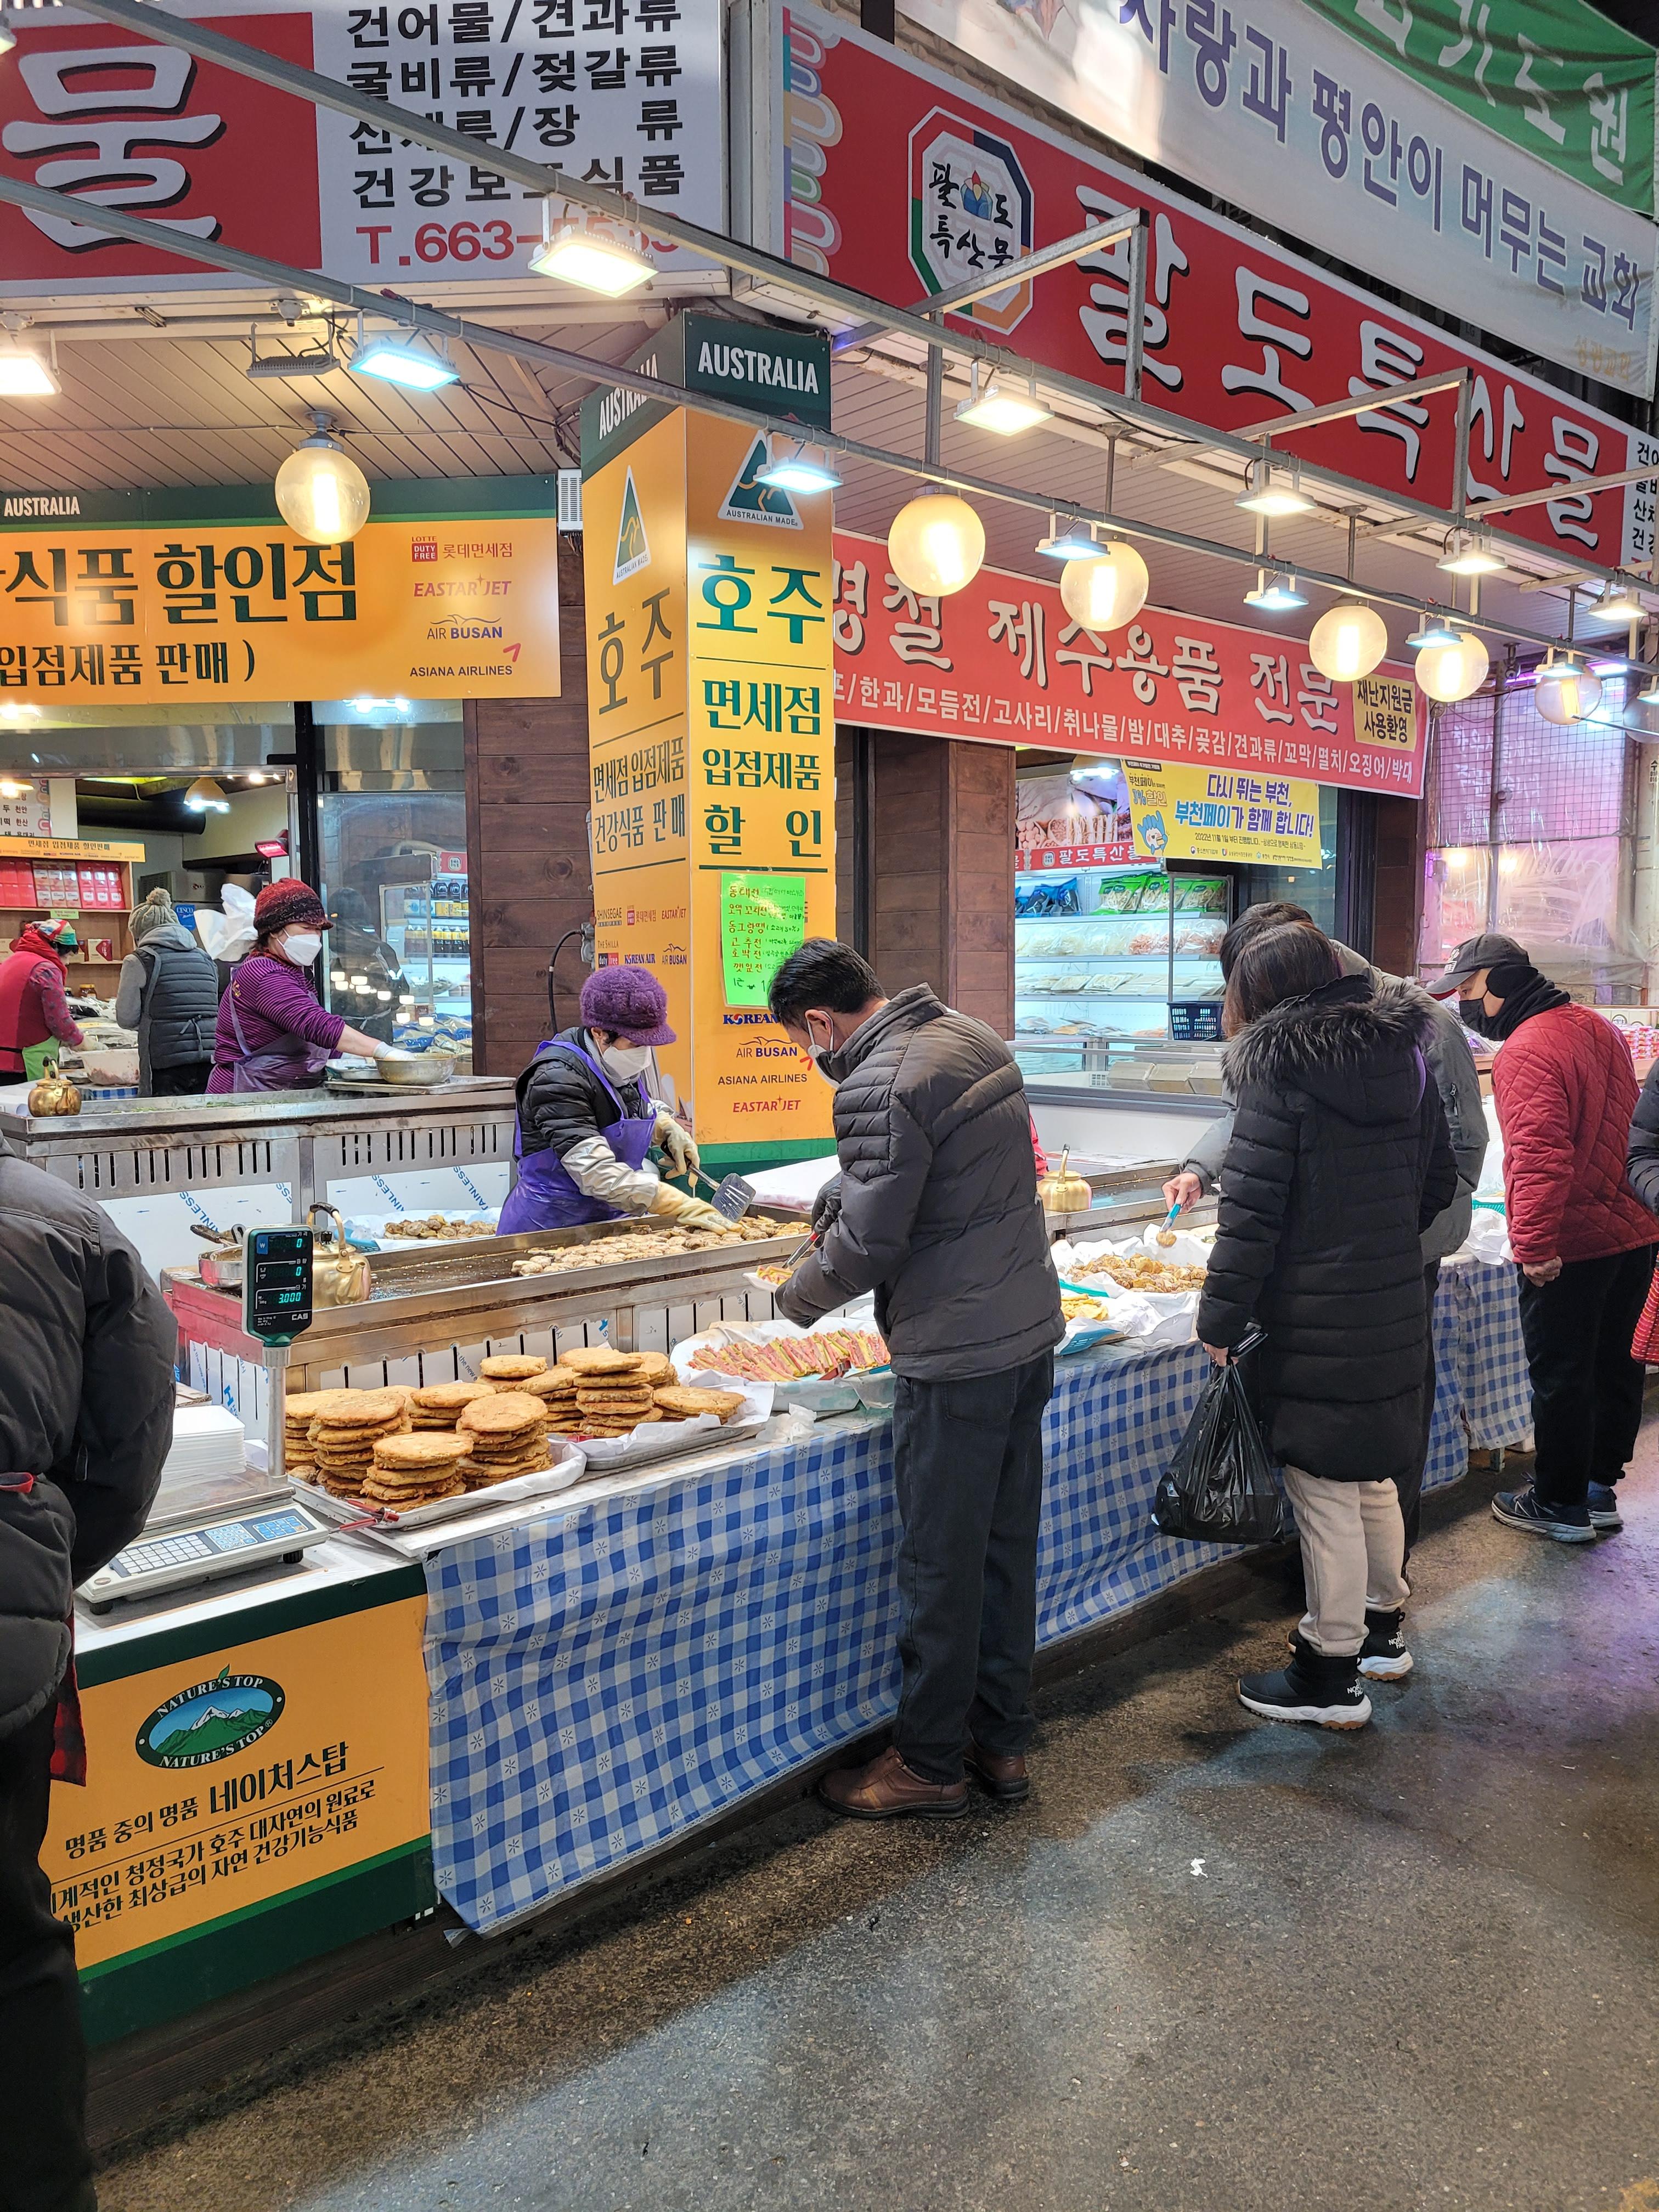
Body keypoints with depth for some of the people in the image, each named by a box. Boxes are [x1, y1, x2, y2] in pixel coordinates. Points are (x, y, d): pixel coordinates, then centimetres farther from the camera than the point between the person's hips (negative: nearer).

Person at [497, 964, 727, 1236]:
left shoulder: (623, 1065, 1)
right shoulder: (558, 1080, -23)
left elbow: (643, 1107, 24)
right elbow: (598, 1175, -31)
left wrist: (667, 1128, 3)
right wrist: (683, 1207, -34)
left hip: (609, 1219, 7)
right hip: (548, 1225, -7)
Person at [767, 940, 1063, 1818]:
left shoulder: (881, 1086, -20)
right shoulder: (970, 1036, 9)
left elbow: (867, 1247, -18)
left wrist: (796, 1298, 1)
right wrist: (836, 1199, 14)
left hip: (956, 1356, -9)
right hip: (1031, 1327, 9)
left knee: (941, 1566, 6)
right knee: (1007, 1547, 18)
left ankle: (929, 1763, 22)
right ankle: (1001, 1738, 32)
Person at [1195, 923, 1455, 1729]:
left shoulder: (1278, 1069, -15)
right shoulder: (1406, 1054, 7)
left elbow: (1252, 1210, -17)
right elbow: (1438, 1180, 15)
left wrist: (1221, 1320, -10)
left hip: (1315, 1322, -8)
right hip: (1397, 1308, 8)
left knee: (1325, 1492, 3)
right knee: (1374, 1476, 23)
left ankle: (1331, 1676, 16)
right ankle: (1383, 1625, 41)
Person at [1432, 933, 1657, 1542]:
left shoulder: (1525, 1052, -19)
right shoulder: (1595, 1026, 11)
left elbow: (1540, 1156, -27)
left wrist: (1534, 1245, -25)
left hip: (1571, 1247, -9)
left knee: (1560, 1376, 3)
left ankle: (1560, 1504, 15)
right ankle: (1599, 1490, 31)